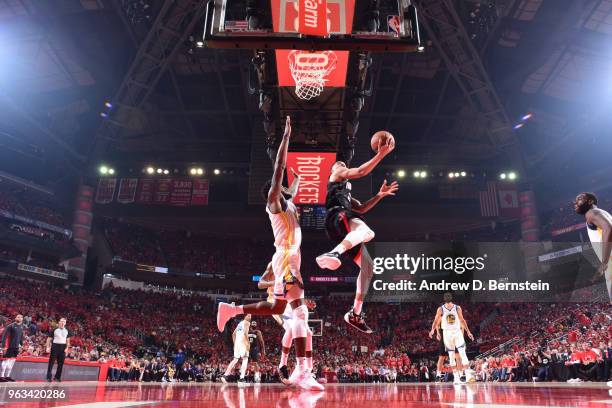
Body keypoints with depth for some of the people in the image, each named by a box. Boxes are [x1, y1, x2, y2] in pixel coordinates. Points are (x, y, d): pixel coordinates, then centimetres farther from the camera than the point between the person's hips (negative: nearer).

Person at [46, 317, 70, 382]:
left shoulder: (67, 331, 10)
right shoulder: (54, 330, -2)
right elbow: (49, 339, 0)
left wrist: (67, 348, 3)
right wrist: (48, 347, -10)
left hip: (63, 347, 4)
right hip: (55, 346, -4)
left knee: (61, 363, 6)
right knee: (51, 362, -5)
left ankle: (58, 377, 15)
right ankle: (48, 377, 0)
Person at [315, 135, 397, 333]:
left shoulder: (346, 191, 44)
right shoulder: (337, 176, 19)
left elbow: (361, 208, 36)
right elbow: (361, 171, 2)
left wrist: (379, 195, 29)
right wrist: (381, 154, 3)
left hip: (341, 231, 9)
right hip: (338, 215, -9)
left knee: (367, 266, 6)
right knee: (367, 232, -41)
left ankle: (355, 314, 4)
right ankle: (333, 254, -67)